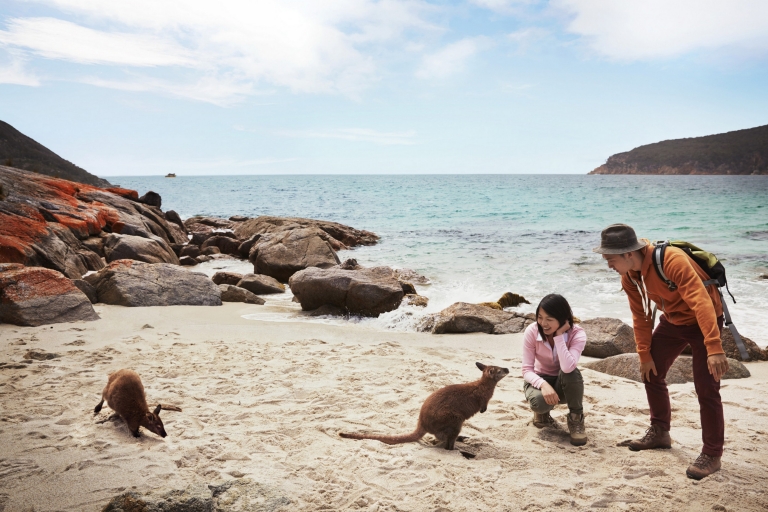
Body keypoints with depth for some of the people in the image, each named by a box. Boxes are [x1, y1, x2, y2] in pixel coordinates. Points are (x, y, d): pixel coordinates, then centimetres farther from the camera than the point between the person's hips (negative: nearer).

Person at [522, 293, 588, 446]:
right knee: (540, 402, -36)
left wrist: (559, 335, -36)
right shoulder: (532, 331, -20)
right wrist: (543, 384, -39)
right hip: (539, 380, 0)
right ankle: (542, 413, 6)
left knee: (571, 372, -37)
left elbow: (567, 367, -40)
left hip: (565, 384, 0)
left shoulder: (577, 334, -23)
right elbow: (527, 370, -20)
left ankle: (576, 419, -10)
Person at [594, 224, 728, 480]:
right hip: (672, 321, 8)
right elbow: (641, 316, 1)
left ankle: (712, 455, 4)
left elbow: (701, 301, -39)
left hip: (703, 321, -7)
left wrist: (714, 347, -45)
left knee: (706, 389, -9)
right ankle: (660, 432, 30)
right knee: (651, 373, 11)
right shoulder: (629, 277, -9)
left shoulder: (672, 260, -34)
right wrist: (644, 354, 2)